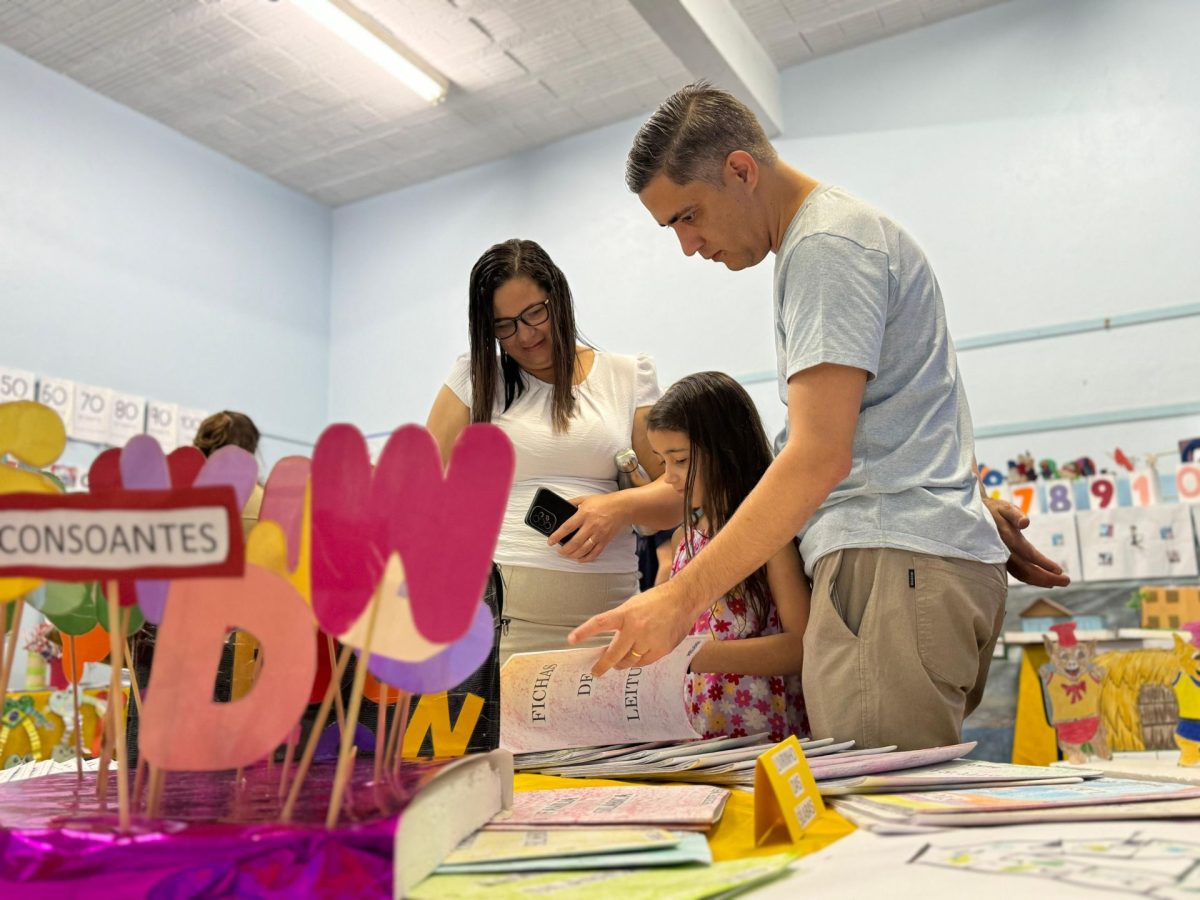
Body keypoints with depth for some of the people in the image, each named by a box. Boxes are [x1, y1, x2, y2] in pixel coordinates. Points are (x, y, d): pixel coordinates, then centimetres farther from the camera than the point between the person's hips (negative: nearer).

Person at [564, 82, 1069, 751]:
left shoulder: (825, 245, -9)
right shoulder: (827, 238, 24)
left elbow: (819, 455, -21)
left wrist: (682, 598, -22)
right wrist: (981, 507, 32)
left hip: (894, 563, -10)